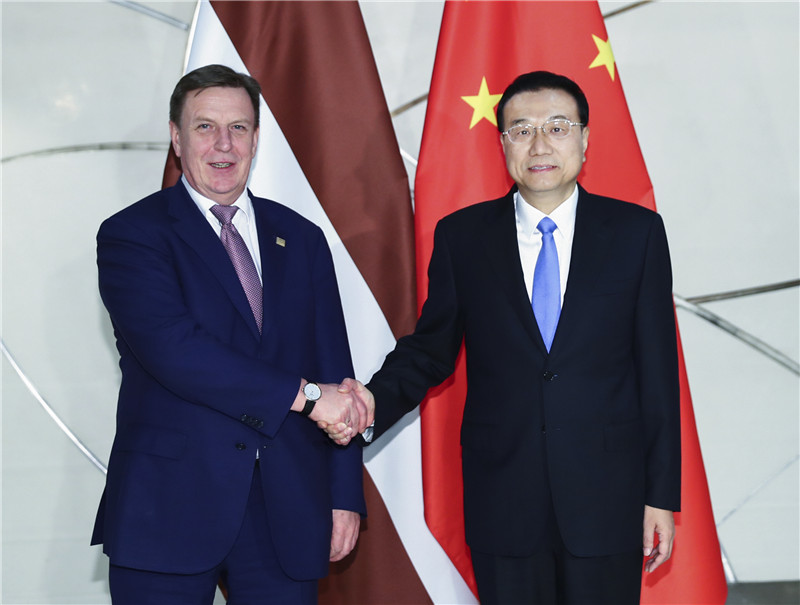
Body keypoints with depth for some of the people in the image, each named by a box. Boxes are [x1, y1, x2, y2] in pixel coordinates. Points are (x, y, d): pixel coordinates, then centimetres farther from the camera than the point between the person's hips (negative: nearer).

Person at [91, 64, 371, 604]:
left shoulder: (302, 239, 13)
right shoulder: (131, 235, -1)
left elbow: (335, 372, 11)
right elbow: (173, 348, -17)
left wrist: (345, 495, 4)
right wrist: (304, 395, -19)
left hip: (287, 515, 4)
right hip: (170, 511, -3)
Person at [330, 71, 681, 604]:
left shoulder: (637, 231, 1)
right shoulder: (462, 236, 3)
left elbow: (658, 368, 1)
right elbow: (431, 349, 8)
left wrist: (662, 496, 0)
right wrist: (374, 401, -13)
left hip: (607, 500, 0)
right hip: (502, 501, 1)